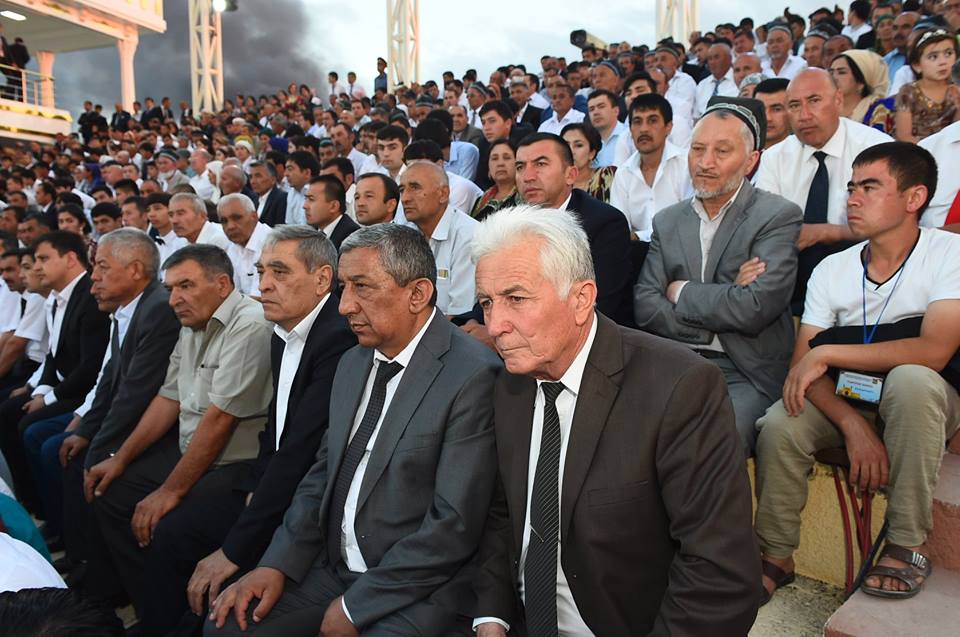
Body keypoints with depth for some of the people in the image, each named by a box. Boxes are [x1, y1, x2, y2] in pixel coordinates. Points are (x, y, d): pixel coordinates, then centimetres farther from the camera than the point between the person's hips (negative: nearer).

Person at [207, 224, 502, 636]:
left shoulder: (473, 376, -20)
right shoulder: (353, 363, 7)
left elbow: (455, 524, -20)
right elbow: (324, 472, 12)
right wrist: (277, 565, 0)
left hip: (414, 591, -6)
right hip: (332, 567, 7)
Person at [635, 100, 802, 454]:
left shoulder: (779, 216, -1)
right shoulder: (667, 221, 13)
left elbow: (755, 308, -16)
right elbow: (644, 307, 0)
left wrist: (680, 291, -4)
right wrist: (725, 299, -10)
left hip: (745, 375, -3)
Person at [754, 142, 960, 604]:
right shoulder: (831, 270, 0)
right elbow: (803, 365, -7)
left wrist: (827, 353, -21)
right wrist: (853, 427, -23)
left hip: (922, 403, -2)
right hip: (846, 401, 3)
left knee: (910, 378, -36)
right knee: (778, 427, -26)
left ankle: (906, 545, -18)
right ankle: (777, 557, -5)